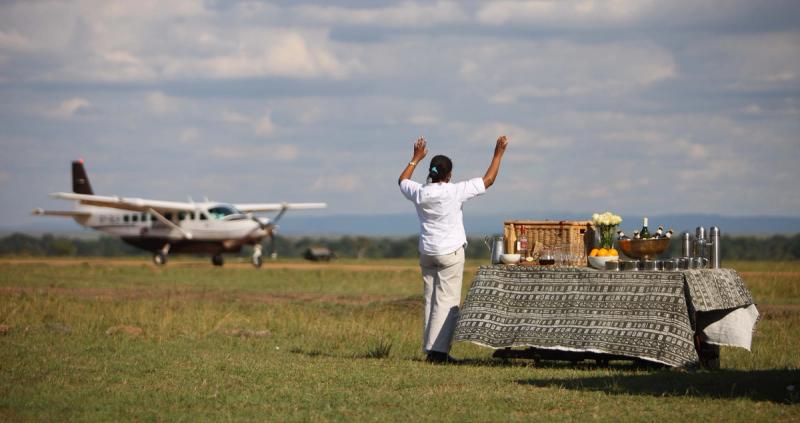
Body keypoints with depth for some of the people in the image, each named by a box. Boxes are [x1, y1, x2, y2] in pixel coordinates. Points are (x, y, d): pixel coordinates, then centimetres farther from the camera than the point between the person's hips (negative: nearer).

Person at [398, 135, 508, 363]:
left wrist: (416, 158, 30)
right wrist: (498, 154, 5)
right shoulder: (454, 192, -14)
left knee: (430, 300, 10)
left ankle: (430, 348, 10)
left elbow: (402, 180, 21)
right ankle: (438, 349, -13)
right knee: (447, 301, -5)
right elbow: (488, 180, -5)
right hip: (451, 253, -5)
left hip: (426, 252, 5)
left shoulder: (420, 193, -3)